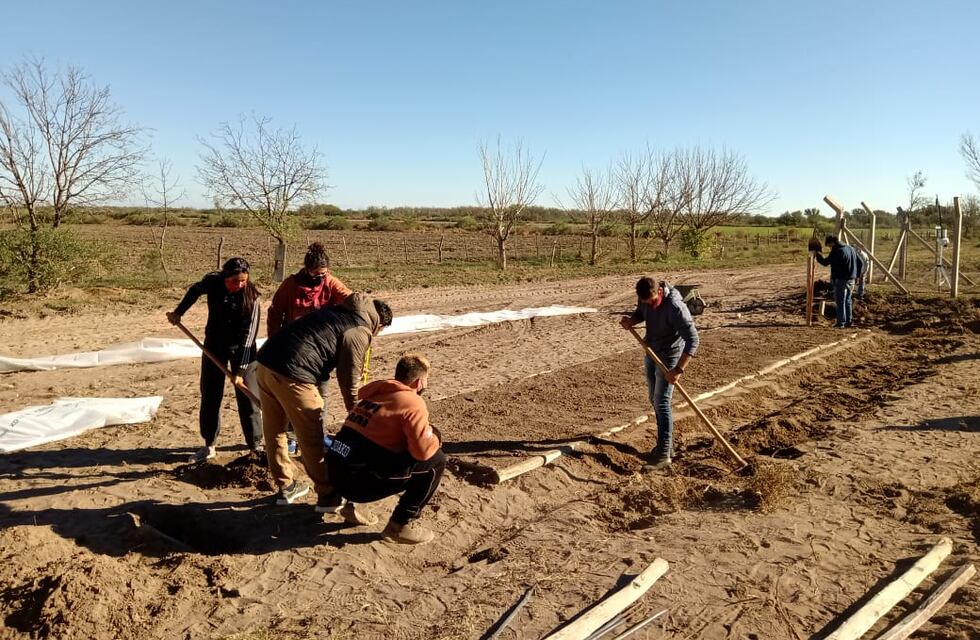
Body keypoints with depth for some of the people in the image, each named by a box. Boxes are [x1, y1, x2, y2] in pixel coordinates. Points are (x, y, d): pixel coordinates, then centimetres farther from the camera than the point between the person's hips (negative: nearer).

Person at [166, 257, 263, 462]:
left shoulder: (250, 296, -24)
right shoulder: (213, 282, -16)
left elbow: (248, 334, -25)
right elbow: (194, 291, 10)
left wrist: (240, 370, -28)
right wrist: (178, 312, 4)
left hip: (241, 347, -3)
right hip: (214, 345, 3)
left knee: (247, 395, -1)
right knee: (210, 395, 5)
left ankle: (255, 443, 11)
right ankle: (209, 445, 16)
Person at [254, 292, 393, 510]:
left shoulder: (335, 311, 23)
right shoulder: (359, 332, 0)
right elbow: (349, 382, 1)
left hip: (265, 363, 8)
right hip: (291, 375, -8)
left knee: (274, 431, 21)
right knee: (312, 439, 7)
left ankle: (285, 486, 36)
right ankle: (327, 496, 19)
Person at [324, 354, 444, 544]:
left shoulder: (375, 389, 15)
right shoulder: (413, 402, -7)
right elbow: (423, 450, -15)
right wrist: (435, 439, 8)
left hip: (335, 473, 8)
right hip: (359, 481, -8)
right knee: (435, 460, -1)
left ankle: (344, 500, 22)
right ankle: (401, 525, 3)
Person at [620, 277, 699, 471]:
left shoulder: (675, 307, -31)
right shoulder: (645, 298, -9)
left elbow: (692, 339, -31)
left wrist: (679, 369, -36)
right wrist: (631, 320, -11)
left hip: (669, 356, -8)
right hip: (651, 352, 8)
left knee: (661, 403, -11)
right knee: (654, 400, 15)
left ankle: (663, 454, -5)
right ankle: (667, 444, 30)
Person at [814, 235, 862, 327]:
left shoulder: (836, 251, -15)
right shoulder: (851, 248, 13)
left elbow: (825, 262, -15)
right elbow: (859, 262, 17)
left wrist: (818, 255, 1)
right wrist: (856, 275, 21)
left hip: (840, 280, -8)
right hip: (851, 280, 8)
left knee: (840, 301, -2)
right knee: (847, 300, 17)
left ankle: (841, 323, -1)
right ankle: (848, 321, 21)